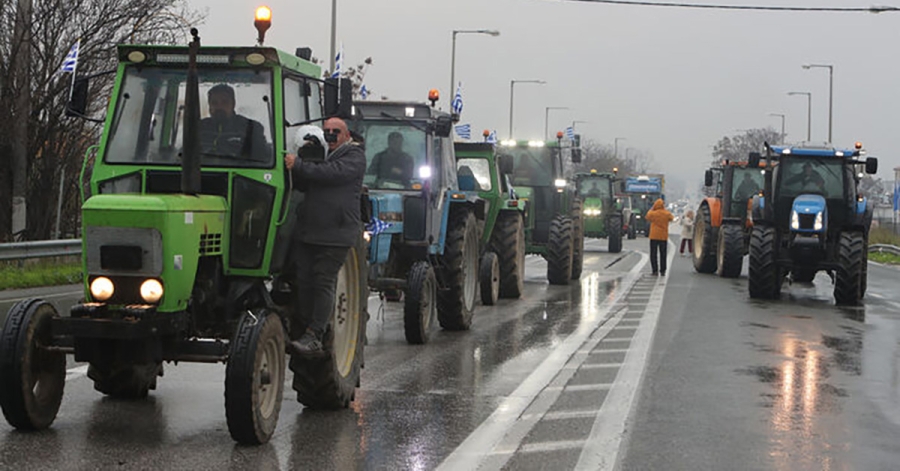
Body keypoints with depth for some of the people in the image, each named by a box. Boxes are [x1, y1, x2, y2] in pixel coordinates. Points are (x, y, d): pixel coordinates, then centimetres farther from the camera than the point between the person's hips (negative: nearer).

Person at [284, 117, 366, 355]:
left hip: (336, 234, -6)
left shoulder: (354, 156, 1)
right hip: (307, 232, 6)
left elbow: (332, 173, -17)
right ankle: (298, 333, 7)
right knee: (302, 281, 3)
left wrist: (299, 165, -21)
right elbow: (301, 183, 16)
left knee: (323, 283, -8)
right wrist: (294, 166, -3)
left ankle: (314, 337, -10)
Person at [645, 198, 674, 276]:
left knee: (653, 255, 4)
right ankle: (662, 271, 9)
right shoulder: (667, 213, -4)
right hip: (663, 237, 2)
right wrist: (665, 210, 19)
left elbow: (647, 216, 13)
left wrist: (652, 209, 19)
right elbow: (672, 218, 17)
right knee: (663, 255, 9)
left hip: (654, 237, -2)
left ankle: (655, 271, -1)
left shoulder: (653, 213, -9)